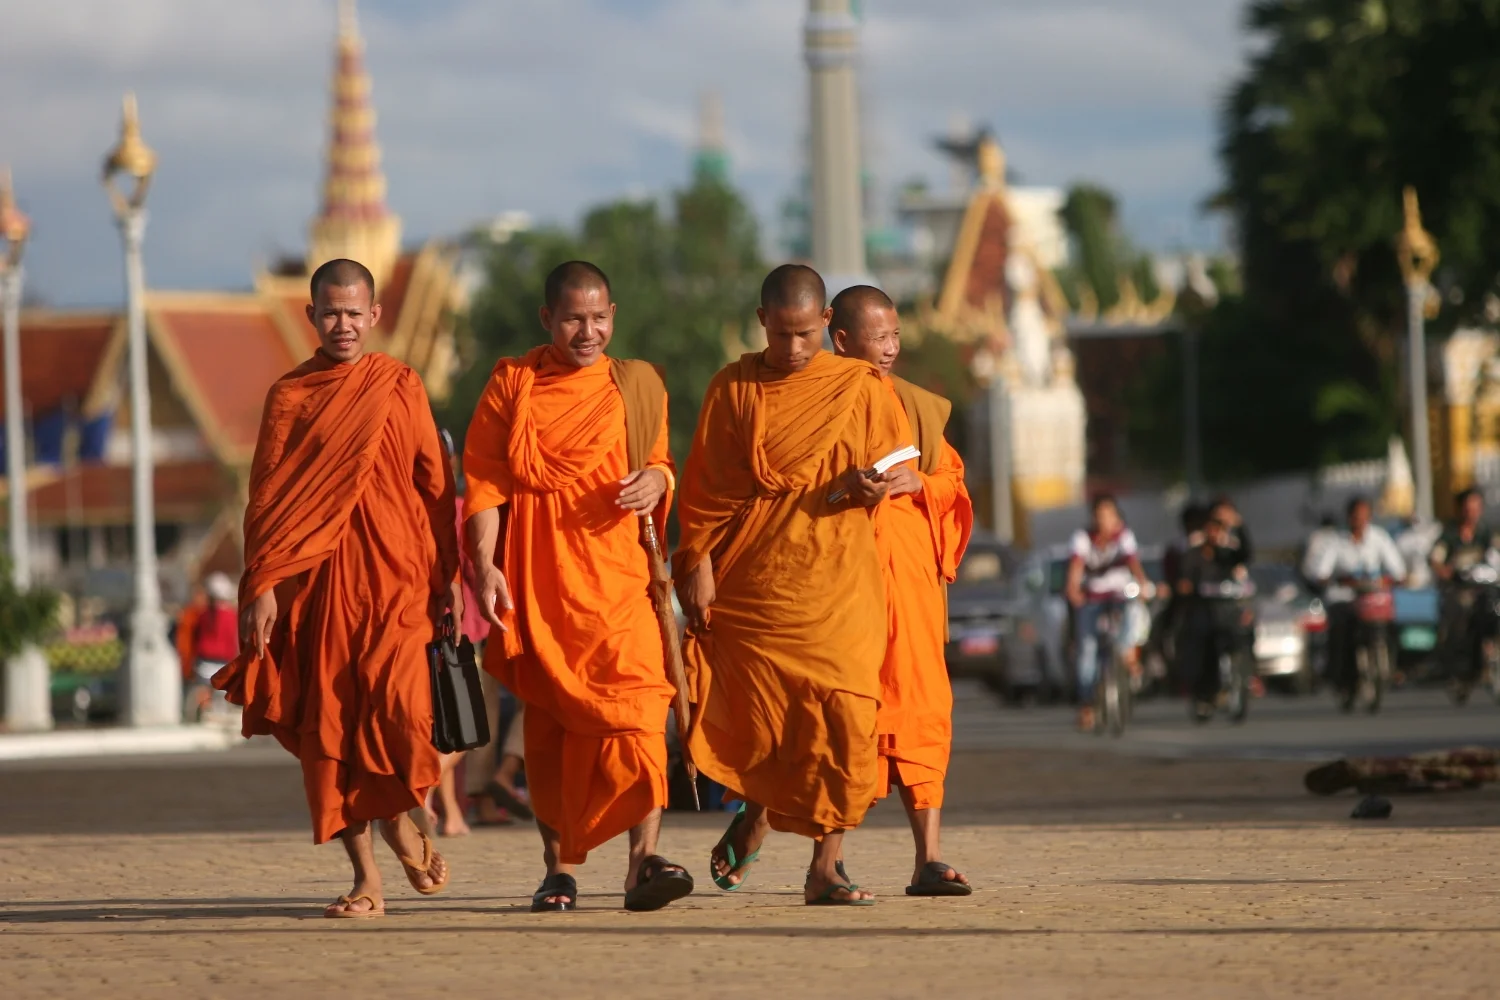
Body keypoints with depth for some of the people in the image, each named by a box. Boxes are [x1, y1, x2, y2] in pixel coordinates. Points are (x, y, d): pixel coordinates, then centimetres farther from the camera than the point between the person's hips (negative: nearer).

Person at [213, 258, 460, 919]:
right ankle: (366, 878, 6)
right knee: (329, 725, -1)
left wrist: (446, 577, 2)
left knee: (396, 703, -18)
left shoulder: (400, 387, 8)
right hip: (316, 583, 1)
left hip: (394, 574, -1)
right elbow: (266, 498, 5)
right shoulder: (289, 396, 8)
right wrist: (262, 586, -5)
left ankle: (399, 819, 12)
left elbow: (434, 485, 8)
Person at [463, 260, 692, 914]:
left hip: (615, 570, 0)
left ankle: (645, 861, -23)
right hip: (538, 576, 0)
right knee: (548, 717, 3)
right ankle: (559, 868, 11)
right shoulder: (512, 383, 7)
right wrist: (484, 563, -8)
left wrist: (655, 481, -5)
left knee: (634, 700, -16)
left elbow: (662, 461, 20)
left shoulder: (636, 386, 12)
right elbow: (484, 479, 3)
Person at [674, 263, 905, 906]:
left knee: (844, 718, -12)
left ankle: (825, 868, -7)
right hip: (749, 583, 0)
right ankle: (753, 816, 35)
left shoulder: (860, 388, 5)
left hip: (836, 582, 0)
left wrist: (871, 487, -13)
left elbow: (891, 468, 9)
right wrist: (697, 562, -1)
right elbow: (704, 486, 6)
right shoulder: (734, 388, 6)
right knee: (756, 720, 2)